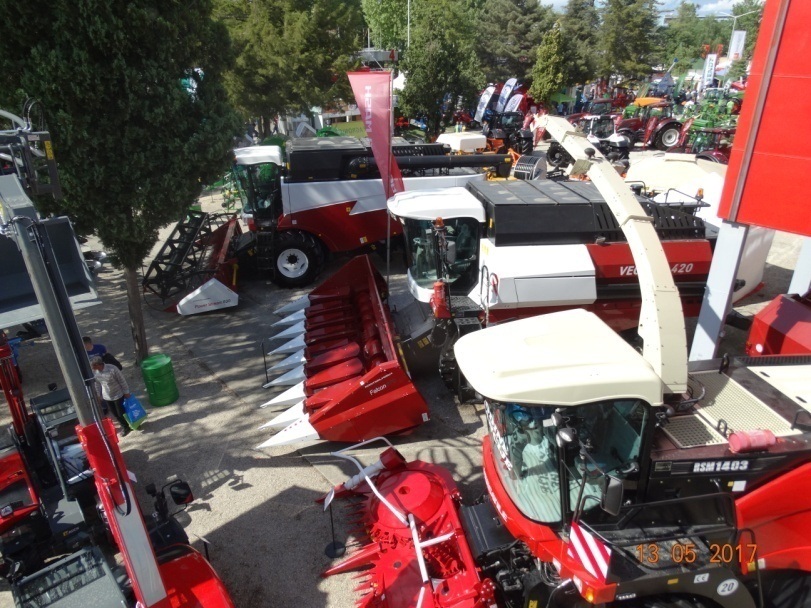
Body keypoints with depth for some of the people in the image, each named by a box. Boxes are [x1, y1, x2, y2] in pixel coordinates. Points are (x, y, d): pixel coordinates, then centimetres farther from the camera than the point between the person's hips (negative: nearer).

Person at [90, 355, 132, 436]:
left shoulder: (112, 369, -29)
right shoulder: (94, 372, -13)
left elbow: (122, 380, -17)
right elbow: (97, 383, 5)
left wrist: (126, 392, -10)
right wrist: (99, 394, 13)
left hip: (118, 395, -5)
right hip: (106, 396, 5)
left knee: (121, 413, 6)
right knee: (115, 414, 15)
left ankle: (126, 427, 30)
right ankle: (124, 426, 36)